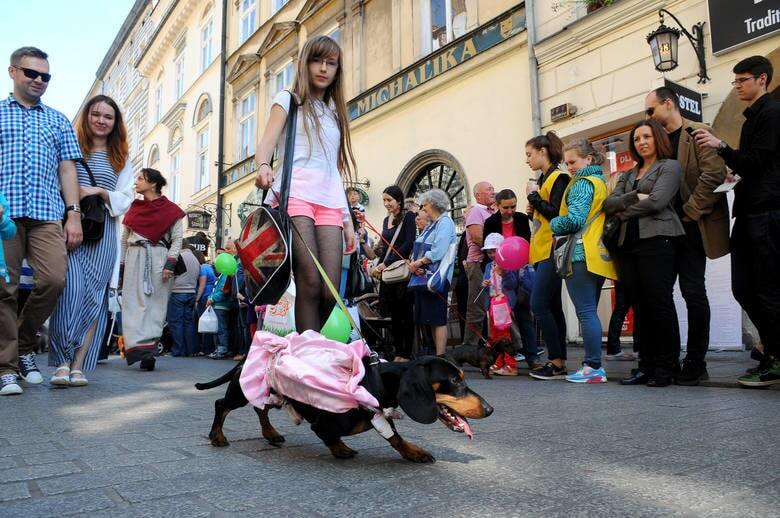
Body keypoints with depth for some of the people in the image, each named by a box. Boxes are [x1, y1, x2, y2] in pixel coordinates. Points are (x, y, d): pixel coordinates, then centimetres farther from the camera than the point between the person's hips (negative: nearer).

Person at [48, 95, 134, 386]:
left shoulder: (121, 160, 19)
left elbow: (126, 199, 11)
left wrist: (98, 192, -6)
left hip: (103, 233, 2)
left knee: (95, 297, -4)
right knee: (72, 290, -16)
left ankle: (78, 365, 0)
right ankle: (62, 362, -10)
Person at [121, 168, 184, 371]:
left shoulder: (171, 210, 4)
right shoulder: (134, 208, 17)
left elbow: (177, 239, 0)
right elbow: (124, 239, 19)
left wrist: (170, 263, -11)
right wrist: (121, 265, 12)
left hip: (159, 260, -3)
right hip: (135, 260, 4)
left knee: (156, 305, -5)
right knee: (135, 304, -7)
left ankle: (148, 352, -6)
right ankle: (140, 348, -11)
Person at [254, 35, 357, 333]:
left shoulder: (335, 113, 28)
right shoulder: (288, 100, 15)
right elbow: (268, 141, -2)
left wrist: (348, 219, 16)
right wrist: (263, 166, -26)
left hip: (330, 202, 4)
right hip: (295, 195, -4)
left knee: (331, 291, -9)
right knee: (310, 284, -17)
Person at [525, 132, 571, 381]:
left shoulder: (558, 177, -8)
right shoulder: (543, 178, 19)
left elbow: (556, 213, -19)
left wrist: (533, 196, -11)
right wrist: (532, 211, 6)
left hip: (552, 251, -10)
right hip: (541, 252, 10)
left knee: (539, 305, -12)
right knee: (552, 307, 8)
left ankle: (556, 362, -5)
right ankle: (559, 362, 13)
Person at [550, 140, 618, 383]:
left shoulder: (582, 184, -7)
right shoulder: (601, 182, 19)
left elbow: (574, 220, -18)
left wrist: (554, 224, 0)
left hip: (581, 255, -9)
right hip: (599, 256, 9)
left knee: (586, 312, -8)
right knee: (590, 312, 12)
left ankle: (594, 367, -8)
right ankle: (593, 365, 15)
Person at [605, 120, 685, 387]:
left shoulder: (669, 167, 6)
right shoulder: (628, 175, 22)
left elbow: (656, 202, -10)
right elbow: (609, 203, 7)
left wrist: (623, 211, 1)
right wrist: (634, 197, -10)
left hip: (657, 241, -6)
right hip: (629, 244, 6)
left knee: (660, 304, -5)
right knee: (639, 306, 4)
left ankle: (666, 366, 3)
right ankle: (646, 365, 9)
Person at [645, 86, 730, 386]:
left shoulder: (697, 134, -3)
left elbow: (714, 173, -15)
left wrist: (690, 212, -14)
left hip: (689, 227, -7)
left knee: (693, 291, -5)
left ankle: (696, 363, 5)